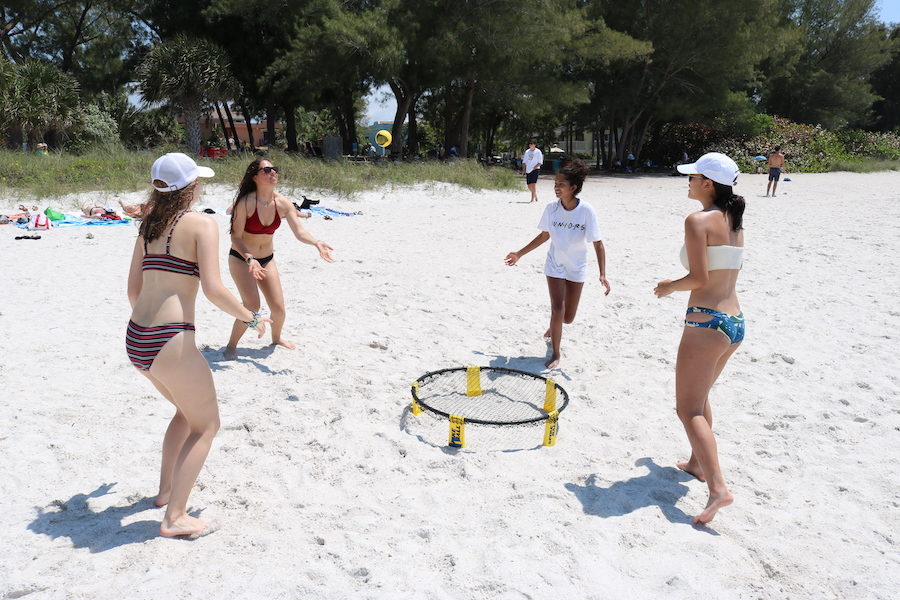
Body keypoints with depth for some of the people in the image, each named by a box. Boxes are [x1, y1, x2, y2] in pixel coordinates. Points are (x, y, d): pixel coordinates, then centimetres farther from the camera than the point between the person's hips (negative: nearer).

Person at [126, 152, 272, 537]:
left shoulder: (149, 226, 13)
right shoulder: (201, 225, -8)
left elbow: (133, 289, 16)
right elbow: (213, 289, -17)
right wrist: (251, 318, -3)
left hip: (135, 339, 8)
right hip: (171, 342, -8)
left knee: (188, 410, 29)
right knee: (206, 425, 10)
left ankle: (167, 489, 39)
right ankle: (174, 517, 9)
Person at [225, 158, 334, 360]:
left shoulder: (283, 203, -10)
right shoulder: (246, 203, -23)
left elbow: (299, 231, -17)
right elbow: (236, 237, -20)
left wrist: (316, 243, -37)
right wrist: (250, 259, -35)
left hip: (267, 259, 5)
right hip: (241, 258, -4)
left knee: (279, 308, 3)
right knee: (252, 305, -20)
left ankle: (276, 338, 35)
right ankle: (231, 345, 1)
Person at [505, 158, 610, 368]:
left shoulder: (586, 211, -20)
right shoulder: (551, 208, -11)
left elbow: (598, 244, -17)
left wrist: (602, 274, -26)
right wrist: (519, 254, 8)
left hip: (577, 268, 0)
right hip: (555, 266, 1)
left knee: (568, 318, 8)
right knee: (557, 309, -12)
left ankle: (553, 328, 46)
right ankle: (555, 355, 6)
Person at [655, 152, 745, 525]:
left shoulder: (698, 220, -12)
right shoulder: (735, 222, 12)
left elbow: (699, 278, -17)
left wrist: (669, 287, -1)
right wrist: (679, 284, 20)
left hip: (706, 323, -9)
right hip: (735, 323, 9)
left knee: (689, 408, -3)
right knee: (699, 397, 25)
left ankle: (718, 488, -10)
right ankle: (698, 463, 38)